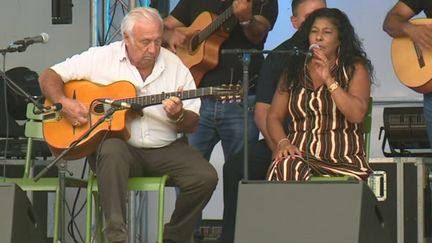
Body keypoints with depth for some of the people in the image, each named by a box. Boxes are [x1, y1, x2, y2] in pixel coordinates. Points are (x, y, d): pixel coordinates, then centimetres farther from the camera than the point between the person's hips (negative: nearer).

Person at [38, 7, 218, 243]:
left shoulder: (175, 66, 3)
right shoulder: (101, 58, -1)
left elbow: (192, 124, 6)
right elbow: (49, 76, 2)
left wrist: (179, 116, -17)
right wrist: (64, 102, -18)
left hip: (164, 148, 3)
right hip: (121, 145, -3)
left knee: (205, 177, -21)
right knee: (111, 150, -38)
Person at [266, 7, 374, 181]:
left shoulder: (355, 68, 8)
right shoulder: (293, 69, 16)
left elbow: (357, 115, -8)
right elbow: (274, 117, 13)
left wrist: (328, 79, -12)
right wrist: (283, 143, -8)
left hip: (343, 160, -3)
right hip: (299, 156, 3)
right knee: (284, 168, -34)